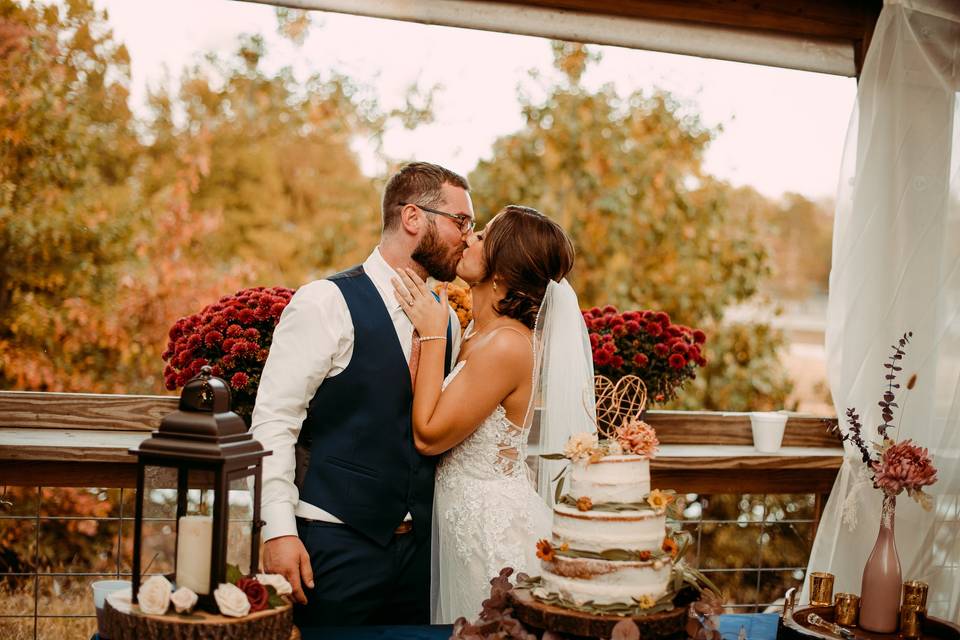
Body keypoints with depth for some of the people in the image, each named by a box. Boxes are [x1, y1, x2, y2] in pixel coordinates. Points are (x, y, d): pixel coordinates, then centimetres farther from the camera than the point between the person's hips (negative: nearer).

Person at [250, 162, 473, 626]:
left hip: (419, 547, 6)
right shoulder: (326, 304, -9)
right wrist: (279, 531, -17)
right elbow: (273, 422, -12)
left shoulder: (446, 320, 11)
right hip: (336, 543, -6)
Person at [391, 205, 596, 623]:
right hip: (470, 514, 9)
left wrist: (431, 335, -17)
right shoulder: (479, 333, 5)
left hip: (492, 522, -9)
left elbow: (428, 436, -21)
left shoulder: (506, 345, -24)